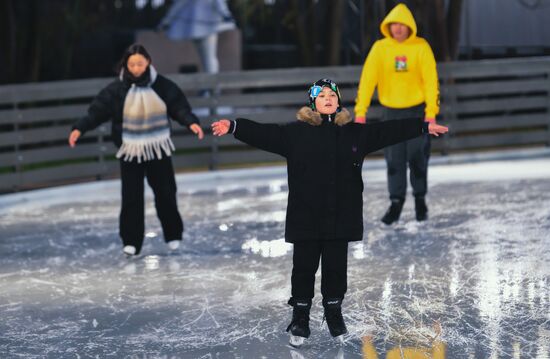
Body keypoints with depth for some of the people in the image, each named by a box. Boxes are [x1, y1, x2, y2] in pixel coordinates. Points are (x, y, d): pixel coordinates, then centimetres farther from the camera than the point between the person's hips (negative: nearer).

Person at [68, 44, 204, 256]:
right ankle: (131, 241, 7)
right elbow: (97, 111, -10)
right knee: (131, 197, -1)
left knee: (165, 193, 7)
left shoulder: (162, 85, -6)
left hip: (158, 149, 1)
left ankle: (173, 235, 24)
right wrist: (79, 128, -20)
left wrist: (191, 122, -23)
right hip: (130, 151, 0)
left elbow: (178, 106, -6)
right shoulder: (117, 89, -8)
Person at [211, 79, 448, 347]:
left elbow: (388, 131, 11)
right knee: (304, 266, 5)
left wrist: (423, 127, 11)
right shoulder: (296, 132, -2)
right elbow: (264, 133, -10)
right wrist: (233, 127, -23)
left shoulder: (355, 133, 7)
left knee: (336, 266, 10)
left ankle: (334, 312, 27)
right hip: (306, 217, -2)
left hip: (341, 217, 2)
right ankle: (300, 317, 17)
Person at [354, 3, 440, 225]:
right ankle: (396, 202, 12)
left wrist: (431, 111, -22)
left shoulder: (421, 47, -9)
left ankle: (420, 199, 22)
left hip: (417, 110, -1)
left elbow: (431, 80, -13)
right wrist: (360, 112, -17)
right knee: (394, 160, 3)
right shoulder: (379, 48, -5)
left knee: (417, 158, 6)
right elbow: (368, 79, -10)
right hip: (391, 112, 1)